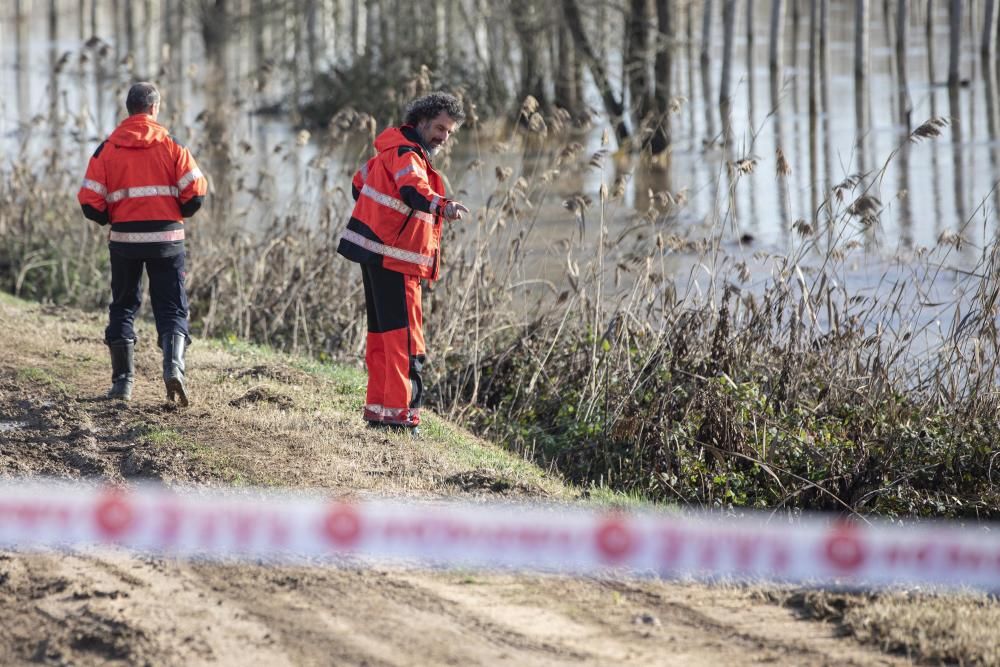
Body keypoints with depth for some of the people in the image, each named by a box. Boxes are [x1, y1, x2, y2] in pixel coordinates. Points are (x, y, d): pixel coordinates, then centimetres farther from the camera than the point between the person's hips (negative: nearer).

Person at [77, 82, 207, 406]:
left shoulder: (108, 148, 0)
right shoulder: (171, 145, -2)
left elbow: (90, 202, -3)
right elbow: (195, 191, -7)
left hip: (124, 238, 1)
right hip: (167, 239, -1)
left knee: (123, 306, 15)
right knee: (172, 308, 5)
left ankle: (122, 381, 13)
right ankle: (174, 365, -20)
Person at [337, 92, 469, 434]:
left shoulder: (393, 149, 17)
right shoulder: (406, 152, -15)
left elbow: (360, 181, 31)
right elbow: (413, 188, -36)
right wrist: (441, 206, -54)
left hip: (376, 255, 11)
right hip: (392, 258, -11)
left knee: (382, 333, 16)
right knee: (405, 336, -12)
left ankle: (377, 407, 22)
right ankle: (400, 410, -15)